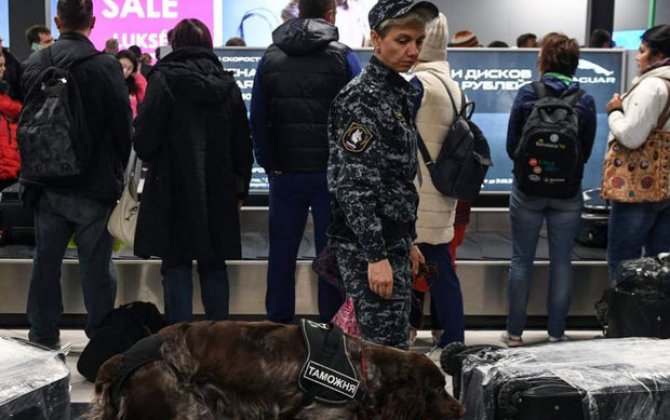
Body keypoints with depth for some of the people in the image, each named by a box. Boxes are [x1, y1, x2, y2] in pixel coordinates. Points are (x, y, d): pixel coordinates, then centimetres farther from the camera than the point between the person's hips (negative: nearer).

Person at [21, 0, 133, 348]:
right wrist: (117, 172, 8)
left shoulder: (34, 64, 1)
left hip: (47, 185, 4)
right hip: (95, 185, -4)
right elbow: (123, 125, -7)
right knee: (96, 265, 4)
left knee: (46, 261, 13)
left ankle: (43, 337, 24)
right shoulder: (106, 66, -13)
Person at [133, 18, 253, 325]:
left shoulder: (164, 79, -8)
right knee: (214, 265, 12)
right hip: (219, 191, 4)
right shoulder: (227, 84, 5)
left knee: (177, 266, 3)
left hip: (174, 188, -4)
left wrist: (153, 160, 12)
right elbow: (242, 145, 8)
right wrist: (240, 189, 17)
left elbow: (144, 140, -10)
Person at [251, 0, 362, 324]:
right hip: (330, 173, -3)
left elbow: (257, 120, 6)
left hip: (284, 173, 3)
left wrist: (268, 164, 9)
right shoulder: (342, 57, -4)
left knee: (281, 254, 10)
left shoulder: (270, 58, 6)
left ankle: (278, 326, 16)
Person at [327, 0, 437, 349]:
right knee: (388, 349, -7)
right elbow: (353, 185, -20)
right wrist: (376, 255, -22)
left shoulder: (399, 92, 14)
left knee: (392, 341, 15)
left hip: (393, 242, 9)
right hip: (368, 246, -9)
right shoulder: (360, 98, -15)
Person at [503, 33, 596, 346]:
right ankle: (556, 332, 16)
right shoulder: (585, 101, -3)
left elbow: (511, 146, -3)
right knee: (562, 261, 9)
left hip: (528, 190, -1)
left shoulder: (526, 94, -7)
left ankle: (515, 332, 13)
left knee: (522, 260, 8)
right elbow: (586, 151, 3)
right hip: (568, 192, 1)